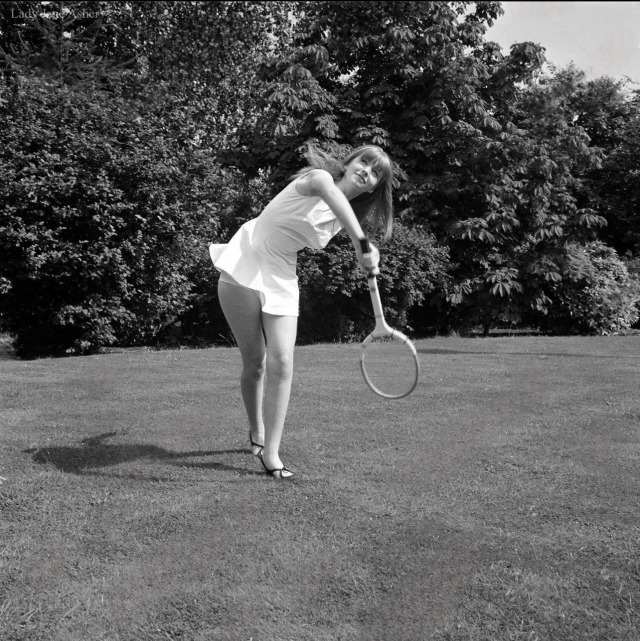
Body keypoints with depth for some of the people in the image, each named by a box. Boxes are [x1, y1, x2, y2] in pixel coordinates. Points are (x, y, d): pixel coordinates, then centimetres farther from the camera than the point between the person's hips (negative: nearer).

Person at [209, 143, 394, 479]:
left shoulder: (343, 218, 6)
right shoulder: (318, 176, -13)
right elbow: (327, 190, -40)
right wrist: (361, 245, -50)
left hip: (280, 281, 5)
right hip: (244, 271, -5)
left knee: (281, 362, -11)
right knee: (254, 363, 0)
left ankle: (270, 453, -5)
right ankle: (256, 431, 26)